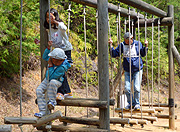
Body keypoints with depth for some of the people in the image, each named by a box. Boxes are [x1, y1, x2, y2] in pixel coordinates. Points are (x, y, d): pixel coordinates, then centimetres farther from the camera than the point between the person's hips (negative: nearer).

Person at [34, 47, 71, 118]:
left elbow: (51, 77, -29)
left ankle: (52, 101, -27)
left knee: (52, 82, -43)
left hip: (57, 81, -6)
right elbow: (44, 57, 13)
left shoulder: (62, 67, -28)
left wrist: (50, 66, -28)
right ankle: (42, 111, -19)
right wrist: (48, 48, 0)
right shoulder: (52, 59, -8)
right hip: (47, 80, 6)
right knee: (39, 90, -18)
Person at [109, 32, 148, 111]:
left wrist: (146, 46, -4)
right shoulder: (122, 45, 0)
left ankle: (137, 103, 13)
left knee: (136, 88, -7)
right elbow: (114, 54, -1)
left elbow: (143, 54, 11)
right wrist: (111, 45, -11)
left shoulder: (138, 44, -2)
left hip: (137, 69, -2)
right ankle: (130, 103, 18)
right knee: (127, 88, -2)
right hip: (127, 71, 2)